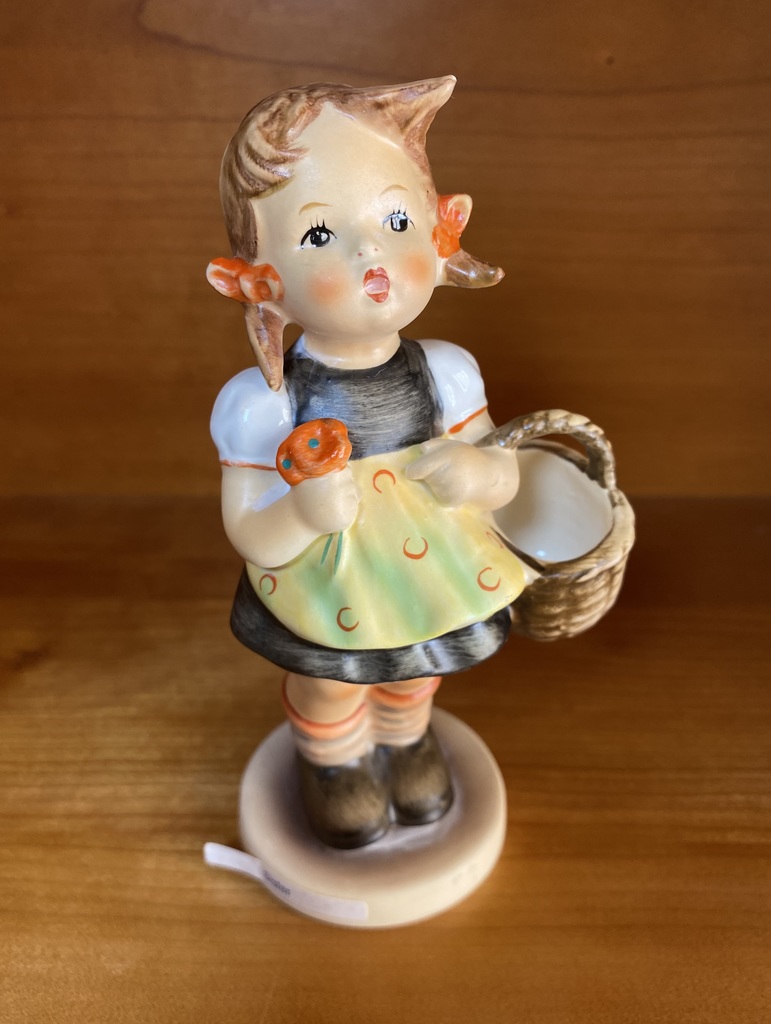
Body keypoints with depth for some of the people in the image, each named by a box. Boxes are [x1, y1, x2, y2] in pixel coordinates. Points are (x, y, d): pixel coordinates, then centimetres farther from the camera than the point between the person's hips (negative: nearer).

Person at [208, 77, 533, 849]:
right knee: (328, 696, 27)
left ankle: (405, 740, 67)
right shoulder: (262, 404, -27)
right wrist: (304, 514, -41)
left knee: (411, 681, 32)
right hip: (323, 603, -2)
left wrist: (478, 473, -31)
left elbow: (504, 475, -8)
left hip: (430, 584, 3)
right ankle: (334, 763, 62)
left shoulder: (446, 373, -18)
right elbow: (250, 537, -20)